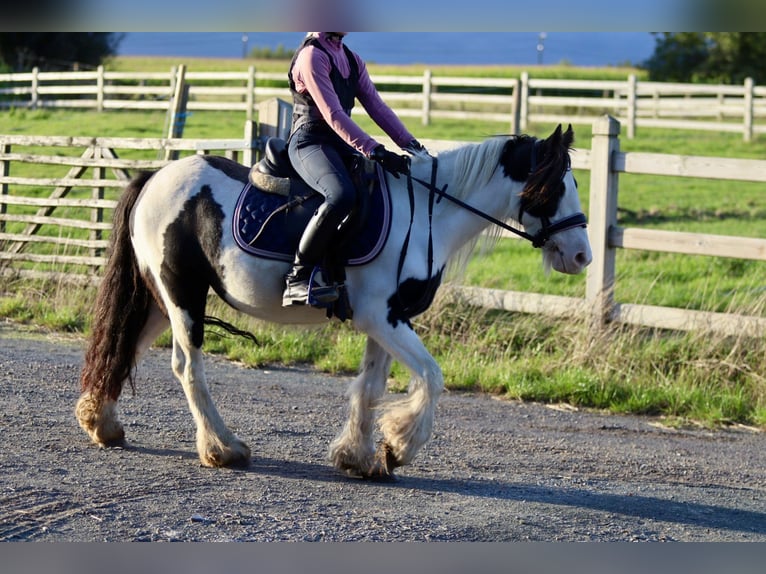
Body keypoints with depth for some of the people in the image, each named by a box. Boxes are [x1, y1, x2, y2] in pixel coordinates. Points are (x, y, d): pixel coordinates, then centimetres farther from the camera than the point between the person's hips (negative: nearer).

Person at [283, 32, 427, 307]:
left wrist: (410, 143, -1)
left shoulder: (352, 60, 16)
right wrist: (374, 151, -28)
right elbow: (333, 114, -20)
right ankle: (297, 278, -30)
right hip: (310, 142, -9)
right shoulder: (312, 55, -11)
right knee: (342, 195, -36)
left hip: (340, 144, 9)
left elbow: (377, 106, 11)